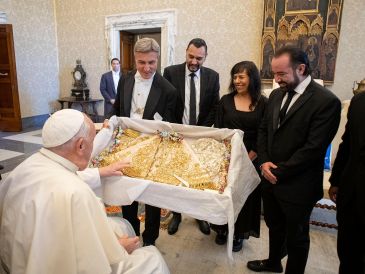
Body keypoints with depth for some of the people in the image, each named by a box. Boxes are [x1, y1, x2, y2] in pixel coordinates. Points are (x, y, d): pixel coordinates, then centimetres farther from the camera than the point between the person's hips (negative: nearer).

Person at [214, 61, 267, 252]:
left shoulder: (263, 103, -3)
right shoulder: (226, 100, 0)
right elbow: (217, 130, 0)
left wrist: (251, 156, -10)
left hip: (251, 159, -1)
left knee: (245, 195, 11)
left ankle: (239, 233, 32)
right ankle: (222, 228, 33)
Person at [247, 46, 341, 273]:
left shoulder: (326, 101, -17)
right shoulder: (277, 95, 5)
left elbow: (314, 148, -21)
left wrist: (279, 172, -15)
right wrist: (264, 161, -5)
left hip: (297, 185, -6)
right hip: (271, 178, 7)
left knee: (296, 236, 15)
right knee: (274, 226, 26)